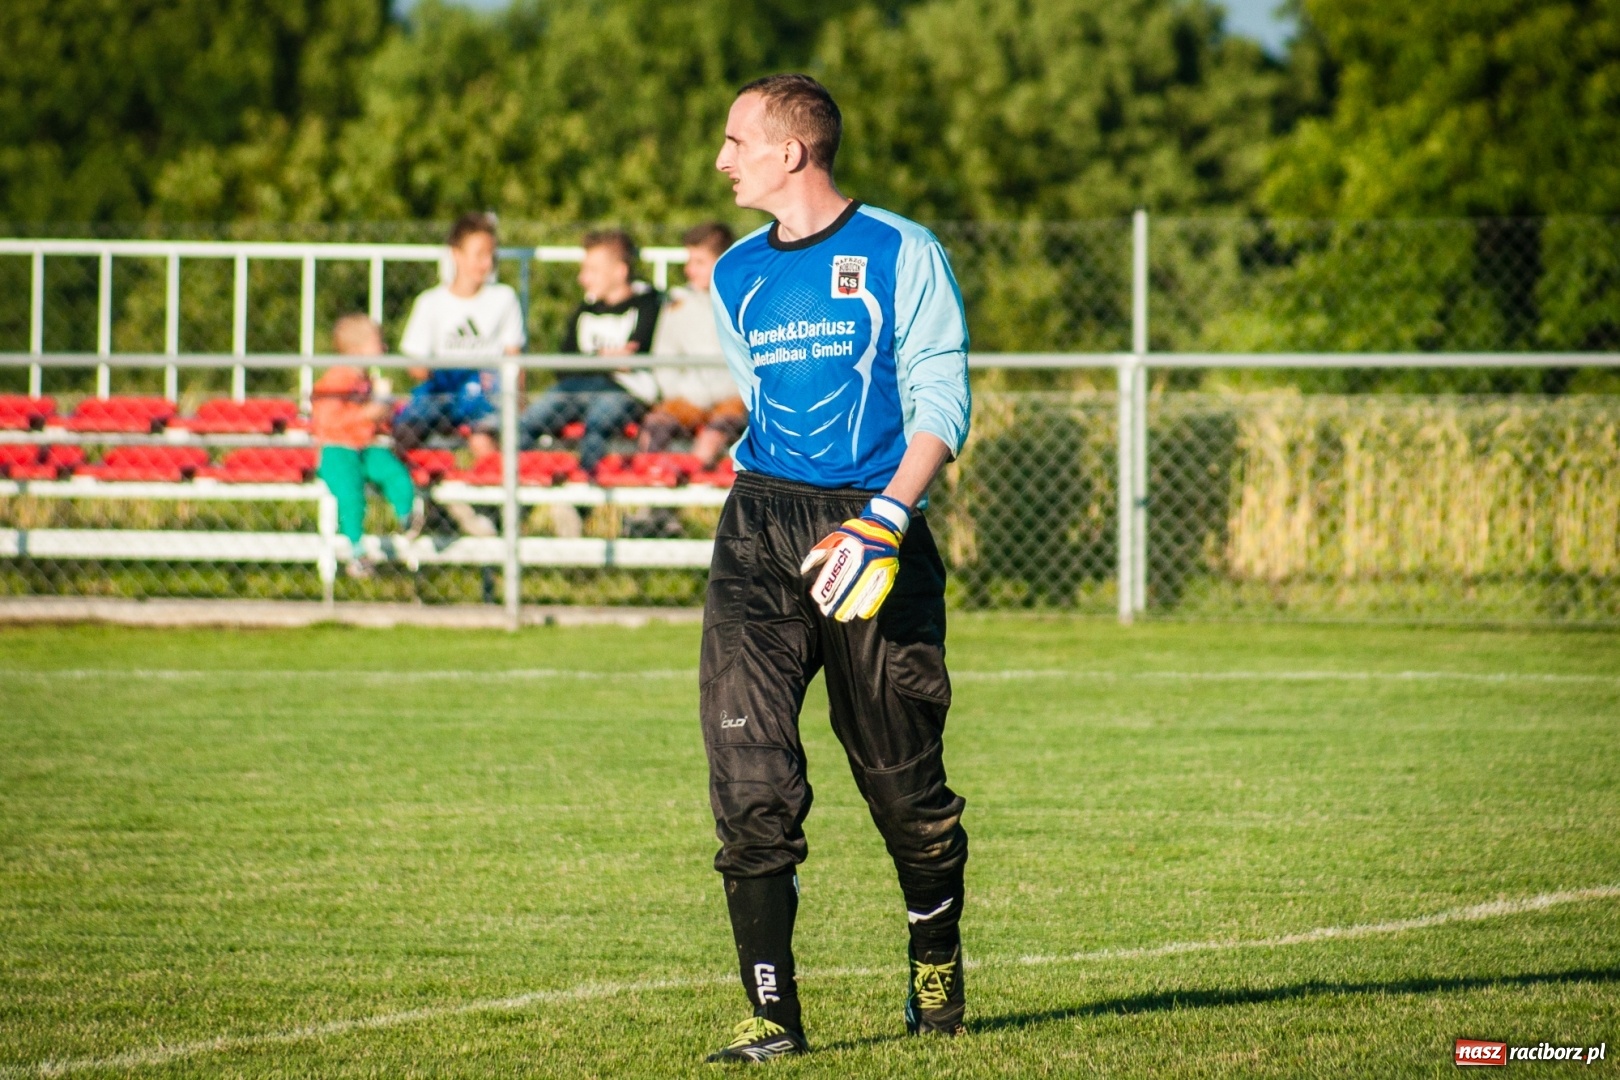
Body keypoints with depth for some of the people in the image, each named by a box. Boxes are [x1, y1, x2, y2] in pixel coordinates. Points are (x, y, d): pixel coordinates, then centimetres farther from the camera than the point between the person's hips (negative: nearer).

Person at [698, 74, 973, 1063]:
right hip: (761, 529, 4)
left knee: (904, 779, 5)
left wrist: (881, 521, -19)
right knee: (750, 776, -12)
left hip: (876, 526, -4)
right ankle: (773, 1013, -11)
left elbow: (942, 404, -7)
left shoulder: (901, 254, -2)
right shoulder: (736, 277, 14)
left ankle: (938, 969, 30)